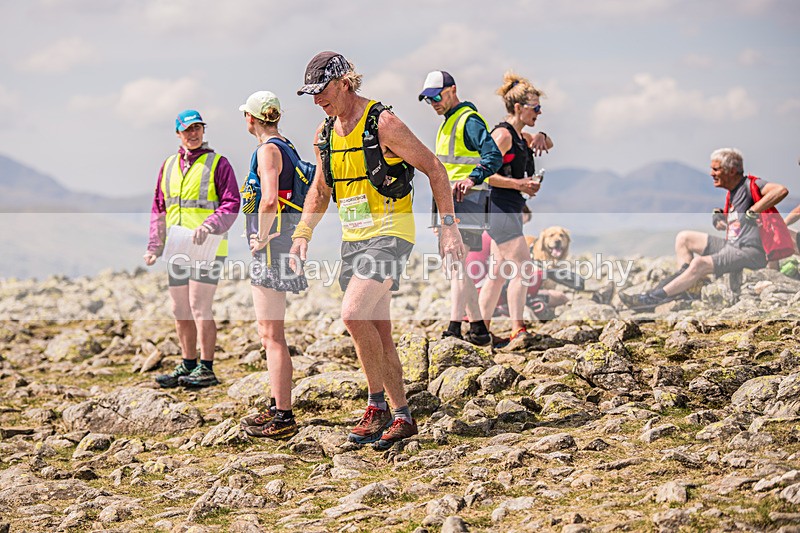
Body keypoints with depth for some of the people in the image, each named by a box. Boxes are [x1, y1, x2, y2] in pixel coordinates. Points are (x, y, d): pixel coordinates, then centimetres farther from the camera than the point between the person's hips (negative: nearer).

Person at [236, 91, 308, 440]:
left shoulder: (268, 150, -13)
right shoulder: (286, 147, 17)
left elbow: (269, 198, -30)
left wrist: (262, 237, -17)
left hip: (271, 246, -10)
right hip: (283, 242, 10)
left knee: (272, 335, -10)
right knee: (269, 333, 18)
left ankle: (283, 419, -10)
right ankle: (277, 407, 25)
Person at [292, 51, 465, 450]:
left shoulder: (383, 124, -13)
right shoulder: (325, 133, 9)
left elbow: (434, 169, -9)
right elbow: (320, 189, 23)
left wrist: (449, 227, -13)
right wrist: (303, 234, 10)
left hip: (390, 233, -8)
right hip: (353, 238, 8)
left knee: (353, 314, -23)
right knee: (378, 332, 8)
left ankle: (378, 406, -9)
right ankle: (402, 417, 16)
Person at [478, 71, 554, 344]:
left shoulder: (520, 136, 16)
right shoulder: (502, 134, -13)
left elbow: (547, 145, 27)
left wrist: (541, 137, 4)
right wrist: (519, 184, -21)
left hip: (510, 209, 10)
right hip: (501, 207, -10)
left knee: (500, 271, 11)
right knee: (523, 268, -11)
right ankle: (517, 330, -10)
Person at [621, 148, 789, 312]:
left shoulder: (750, 185, -8)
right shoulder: (733, 192, 20)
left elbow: (781, 190, -26)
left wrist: (752, 212, -24)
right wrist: (722, 221, 7)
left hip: (750, 252, -11)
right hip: (730, 245, 11)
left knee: (699, 263, -29)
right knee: (683, 238, 11)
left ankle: (653, 299, -26)